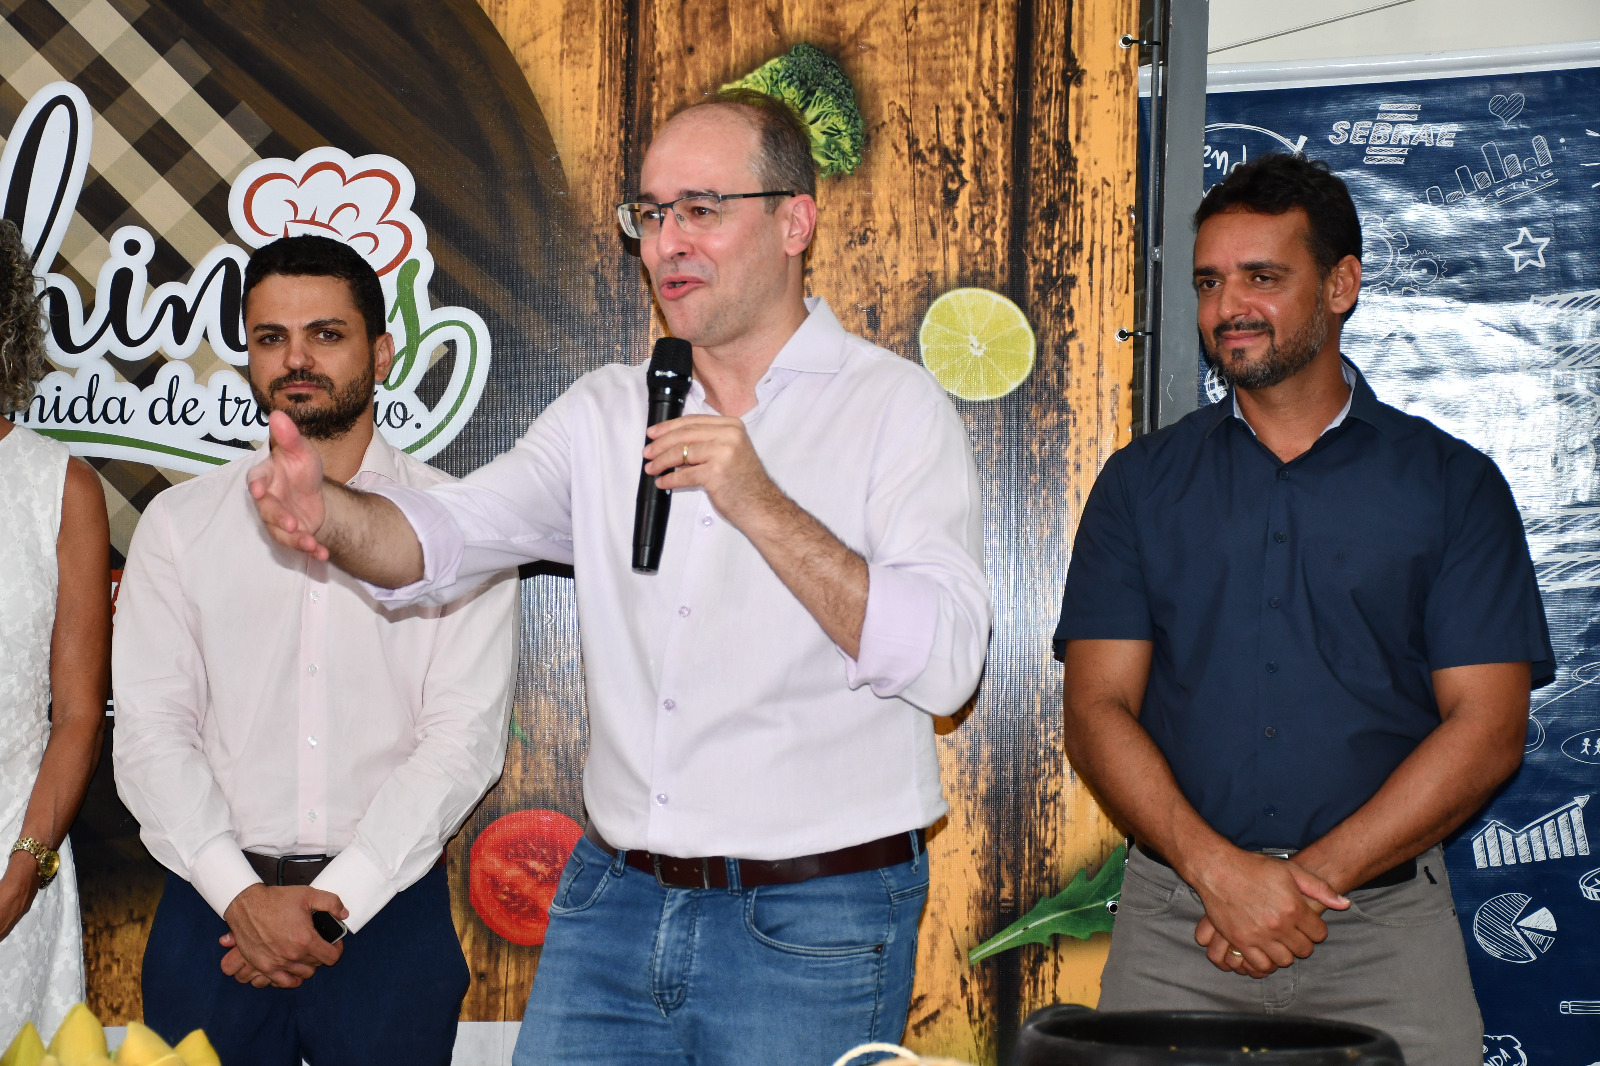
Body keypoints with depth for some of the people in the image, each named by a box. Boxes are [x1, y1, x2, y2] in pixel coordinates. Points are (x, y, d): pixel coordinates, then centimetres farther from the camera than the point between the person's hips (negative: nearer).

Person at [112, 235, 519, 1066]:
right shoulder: (179, 523, 7)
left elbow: (465, 735, -5)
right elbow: (150, 731, 0)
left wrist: (339, 899, -14)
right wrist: (241, 894, -13)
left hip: (388, 905, -1)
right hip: (212, 912, 1)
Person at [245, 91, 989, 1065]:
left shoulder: (896, 408, -5)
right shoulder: (606, 413, 10)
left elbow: (944, 663, -16)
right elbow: (443, 536, -2)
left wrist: (760, 506, -22)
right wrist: (327, 511, -23)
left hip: (813, 927, -4)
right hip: (612, 901, 4)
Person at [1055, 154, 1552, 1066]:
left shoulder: (1453, 485, 6)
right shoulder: (1141, 483, 10)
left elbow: (1487, 728, -2)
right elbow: (1098, 710, 2)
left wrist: (1313, 876, -11)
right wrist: (1216, 866, -13)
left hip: (1386, 928, -1)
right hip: (1174, 922, 1)